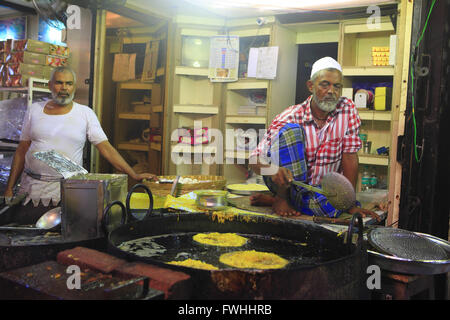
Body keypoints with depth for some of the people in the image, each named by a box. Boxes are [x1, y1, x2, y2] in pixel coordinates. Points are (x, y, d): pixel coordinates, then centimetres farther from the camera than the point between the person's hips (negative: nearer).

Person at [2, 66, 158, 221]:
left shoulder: (85, 113, 1)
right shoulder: (34, 110, 7)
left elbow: (106, 148, -4)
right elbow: (21, 150, 10)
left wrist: (135, 175, -12)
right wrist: (9, 188, 6)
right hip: (32, 186, 2)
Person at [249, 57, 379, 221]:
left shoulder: (348, 109, -7)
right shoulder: (292, 116, -15)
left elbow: (350, 156, -8)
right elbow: (256, 159, -19)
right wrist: (273, 171, -44)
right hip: (288, 183, -2)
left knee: (332, 207, -35)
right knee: (291, 130, -26)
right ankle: (281, 198, -14)